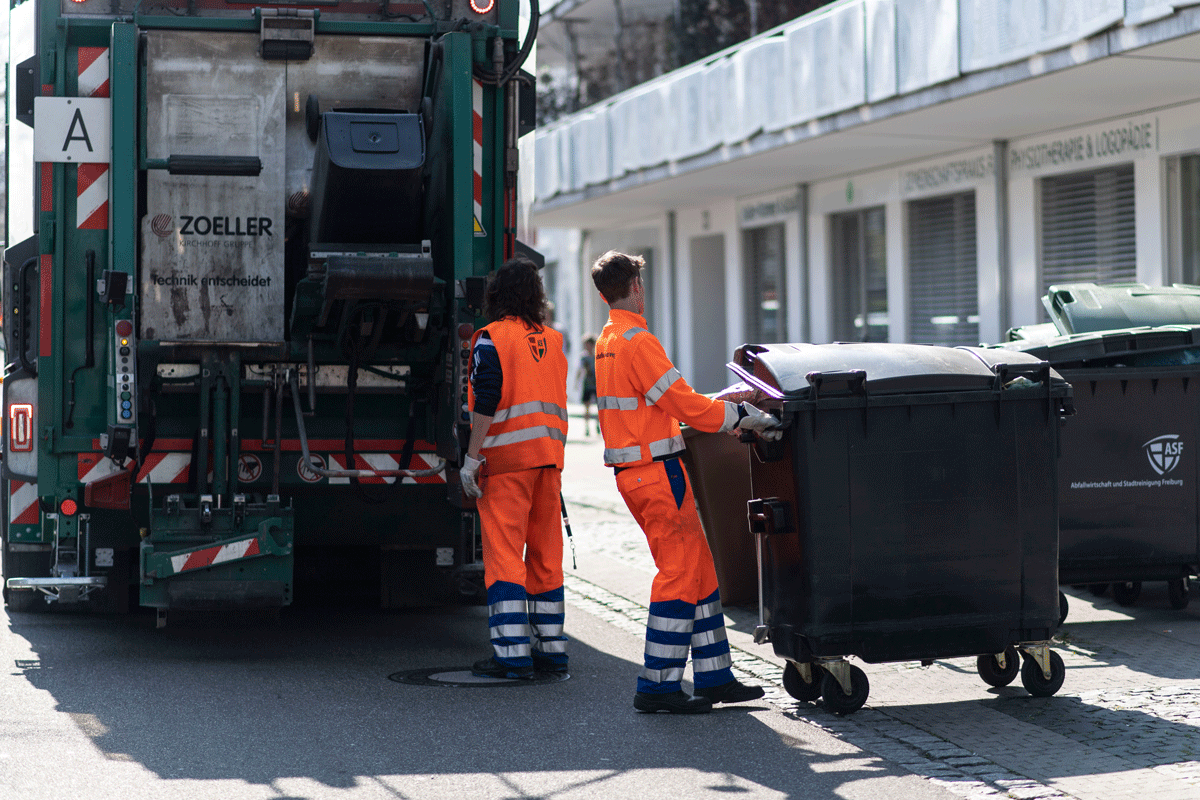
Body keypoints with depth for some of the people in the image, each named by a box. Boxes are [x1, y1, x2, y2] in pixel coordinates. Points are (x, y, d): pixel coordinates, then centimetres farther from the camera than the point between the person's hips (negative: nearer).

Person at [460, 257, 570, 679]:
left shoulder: (492, 337, -6)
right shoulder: (552, 340, 15)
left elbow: (486, 402, -15)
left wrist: (471, 457, -13)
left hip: (507, 454, -6)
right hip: (549, 453, 6)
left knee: (504, 550, -6)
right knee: (545, 551, 11)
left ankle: (512, 651, -10)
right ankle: (550, 645, 14)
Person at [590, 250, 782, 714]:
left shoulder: (606, 341, 15)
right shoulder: (637, 341, -15)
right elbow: (686, 405, -16)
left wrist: (726, 417, 19)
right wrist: (743, 417, -6)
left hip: (632, 473, 10)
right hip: (657, 471, -10)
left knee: (697, 568, 13)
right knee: (680, 572, -5)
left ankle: (713, 676, 16)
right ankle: (657, 685, -3)